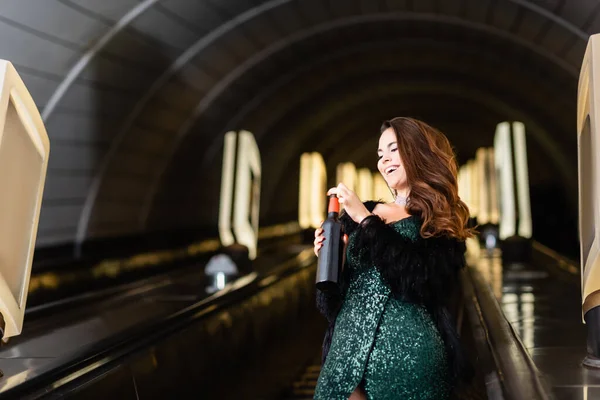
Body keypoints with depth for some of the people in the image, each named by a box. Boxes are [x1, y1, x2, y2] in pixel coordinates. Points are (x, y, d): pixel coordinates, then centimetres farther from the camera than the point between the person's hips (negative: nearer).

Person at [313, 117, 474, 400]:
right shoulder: (360, 213, 12)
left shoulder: (442, 222, 2)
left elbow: (419, 281, -17)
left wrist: (367, 219, -13)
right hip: (350, 348, 3)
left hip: (408, 353, -3)